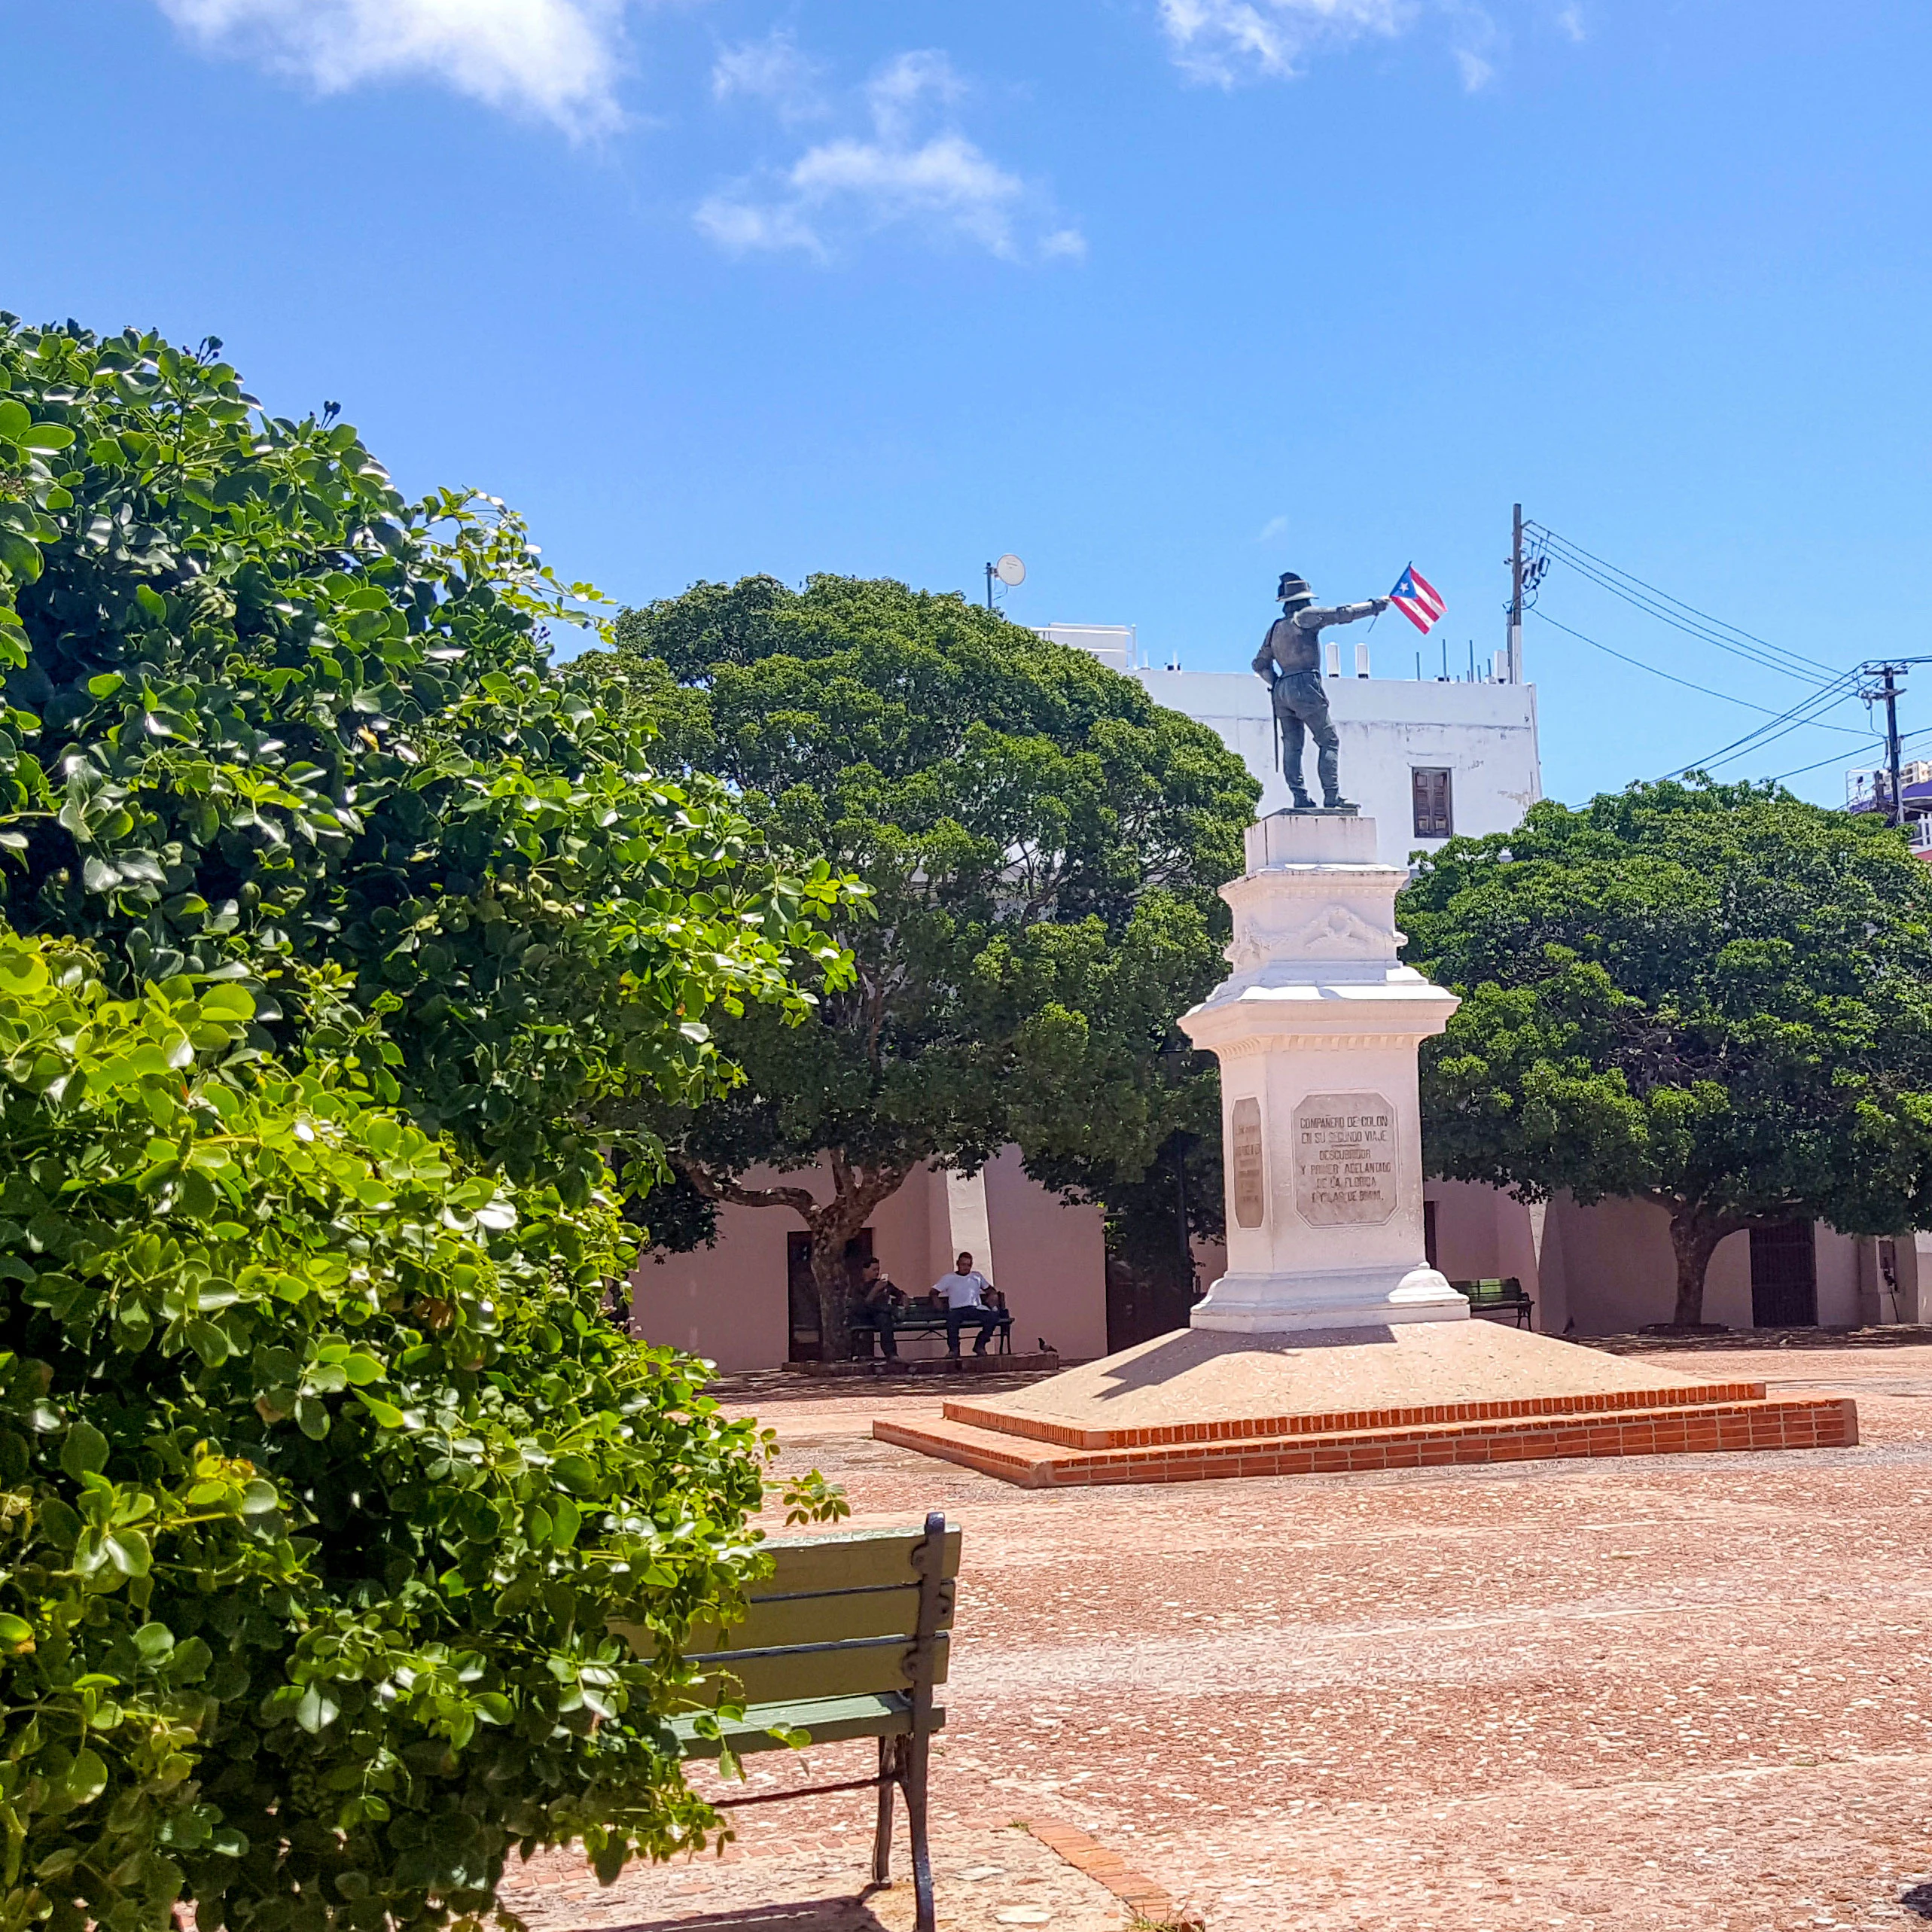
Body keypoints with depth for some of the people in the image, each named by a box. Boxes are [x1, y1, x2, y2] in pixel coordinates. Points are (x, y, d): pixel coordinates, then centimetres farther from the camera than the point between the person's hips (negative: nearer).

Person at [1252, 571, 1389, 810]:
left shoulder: (1275, 628, 18)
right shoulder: (1307, 616, -1)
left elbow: (1260, 664, 22)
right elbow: (1342, 614, 0)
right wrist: (1375, 605, 8)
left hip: (1282, 690, 7)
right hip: (1305, 686, -7)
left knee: (1292, 746, 6)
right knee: (1329, 741, -4)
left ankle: (1300, 797, -1)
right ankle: (1332, 797, -12)